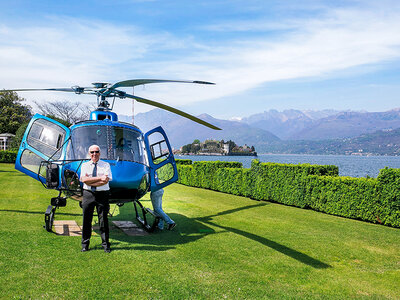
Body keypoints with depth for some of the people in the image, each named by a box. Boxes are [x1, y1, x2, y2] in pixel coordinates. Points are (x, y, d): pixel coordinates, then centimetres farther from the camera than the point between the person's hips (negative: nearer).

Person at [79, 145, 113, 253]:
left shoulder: (106, 165, 4)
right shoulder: (85, 165, 9)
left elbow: (106, 180, -11)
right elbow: (84, 179, -9)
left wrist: (90, 182, -13)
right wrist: (100, 178, -14)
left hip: (102, 194, -1)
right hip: (88, 194, 2)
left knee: (103, 220, 2)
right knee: (87, 220, 5)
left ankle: (105, 244, 12)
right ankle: (85, 244, 17)